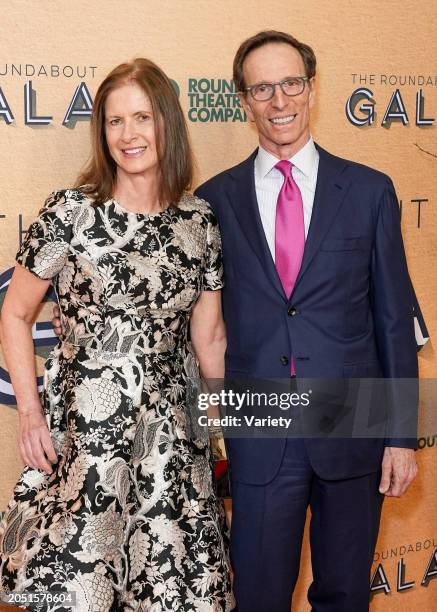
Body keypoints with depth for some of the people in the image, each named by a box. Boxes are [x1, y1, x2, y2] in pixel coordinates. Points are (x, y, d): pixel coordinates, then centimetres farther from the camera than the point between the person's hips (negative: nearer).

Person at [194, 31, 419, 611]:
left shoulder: (370, 191, 2)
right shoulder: (215, 200, 2)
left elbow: (394, 318, 2)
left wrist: (402, 434, -1)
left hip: (352, 432, 1)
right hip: (259, 442, 0)